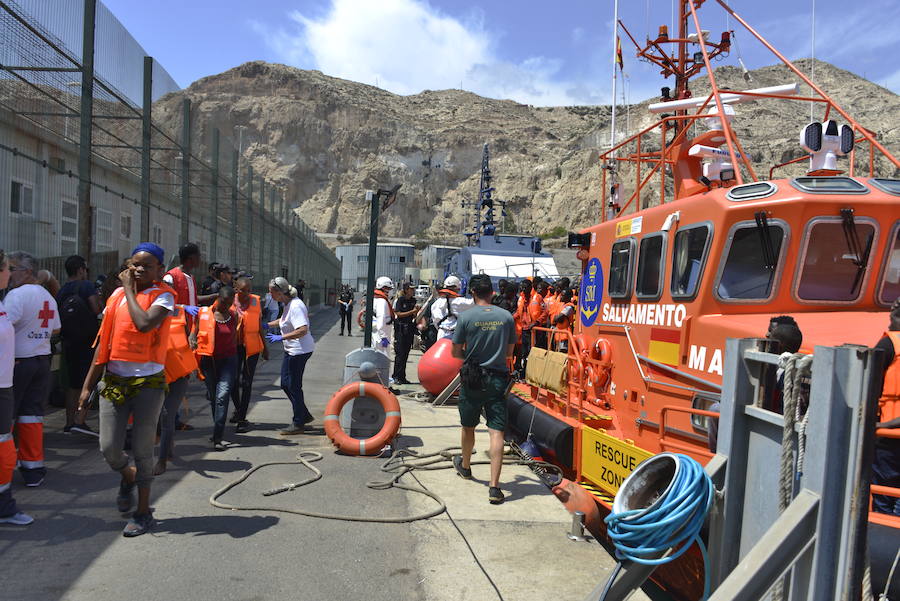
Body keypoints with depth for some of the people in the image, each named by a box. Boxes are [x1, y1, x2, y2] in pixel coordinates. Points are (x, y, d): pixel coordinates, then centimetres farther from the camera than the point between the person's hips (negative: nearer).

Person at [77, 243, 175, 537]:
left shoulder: (163, 296, -6)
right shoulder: (116, 296, 8)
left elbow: (144, 324, -27)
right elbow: (103, 344, 11)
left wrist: (130, 290, -12)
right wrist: (88, 385, 9)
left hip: (148, 382, -4)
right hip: (114, 380, 4)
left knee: (142, 450, 4)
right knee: (109, 448, 2)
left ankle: (143, 512, 20)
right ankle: (129, 477, 37)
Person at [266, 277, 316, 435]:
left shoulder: (295, 306, -22)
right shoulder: (289, 304, 9)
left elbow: (303, 330, -31)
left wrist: (281, 337, -28)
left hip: (299, 351, -10)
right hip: (292, 350, 10)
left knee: (293, 386, 0)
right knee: (286, 384, 16)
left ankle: (298, 424, 12)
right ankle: (305, 415, 27)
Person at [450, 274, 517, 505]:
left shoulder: (467, 317, -8)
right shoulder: (506, 316, -1)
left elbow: (456, 352, -3)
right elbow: (509, 352, 9)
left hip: (472, 379, -1)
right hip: (498, 379, 1)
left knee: (468, 427, 20)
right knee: (497, 431, -2)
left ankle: (465, 466, 43)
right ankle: (494, 486, -8)